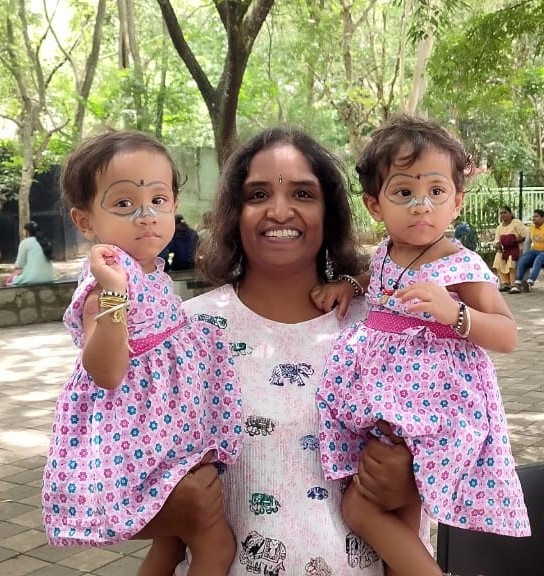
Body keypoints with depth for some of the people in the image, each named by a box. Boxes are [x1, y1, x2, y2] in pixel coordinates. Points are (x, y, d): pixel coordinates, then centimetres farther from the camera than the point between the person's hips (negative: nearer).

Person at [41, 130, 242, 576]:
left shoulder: (151, 271, 5)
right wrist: (112, 294, -40)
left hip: (166, 436, 9)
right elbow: (106, 373, -31)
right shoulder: (110, 276, -22)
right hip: (136, 444, -9)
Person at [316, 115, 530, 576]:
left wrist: (454, 313, -30)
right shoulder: (382, 256, 7)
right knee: (359, 507, 10)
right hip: (382, 405, 7)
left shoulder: (462, 267, -12)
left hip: (435, 406, -7)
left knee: (361, 507, -6)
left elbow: (507, 336, -14)